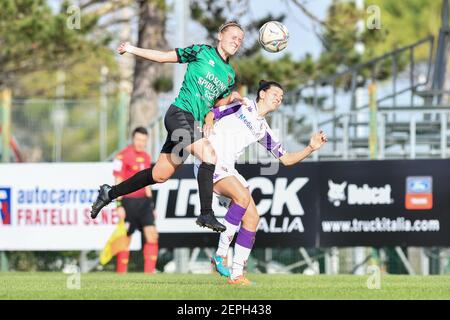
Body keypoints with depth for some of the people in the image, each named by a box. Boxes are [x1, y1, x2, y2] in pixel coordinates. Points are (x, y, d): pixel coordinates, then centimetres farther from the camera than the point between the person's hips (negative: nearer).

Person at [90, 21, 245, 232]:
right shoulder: (202, 52, -1)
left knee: (159, 175, 9)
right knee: (209, 154, -27)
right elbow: (164, 57, 4)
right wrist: (133, 50, 1)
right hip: (180, 113, -8)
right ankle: (206, 214, -27)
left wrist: (230, 99, 4)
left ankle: (110, 193, 26)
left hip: (193, 124, 8)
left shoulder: (230, 75, 17)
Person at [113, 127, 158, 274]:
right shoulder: (123, 156, -8)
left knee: (152, 235, -4)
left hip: (144, 201, 6)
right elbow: (118, 183, -10)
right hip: (128, 200, -6)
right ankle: (121, 274, 7)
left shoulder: (146, 157, 13)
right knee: (126, 239, -1)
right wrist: (119, 205, -15)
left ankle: (149, 273, -1)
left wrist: (150, 203, 20)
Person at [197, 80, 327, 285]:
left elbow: (286, 159, 19)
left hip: (227, 169, 8)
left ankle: (236, 274, 2)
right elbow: (211, 113, 3)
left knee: (252, 218, -2)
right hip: (210, 162, -8)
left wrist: (311, 148, 5)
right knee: (243, 196, -29)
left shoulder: (263, 130, 20)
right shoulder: (243, 105, 4)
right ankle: (220, 256, -23)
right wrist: (209, 123, -19)